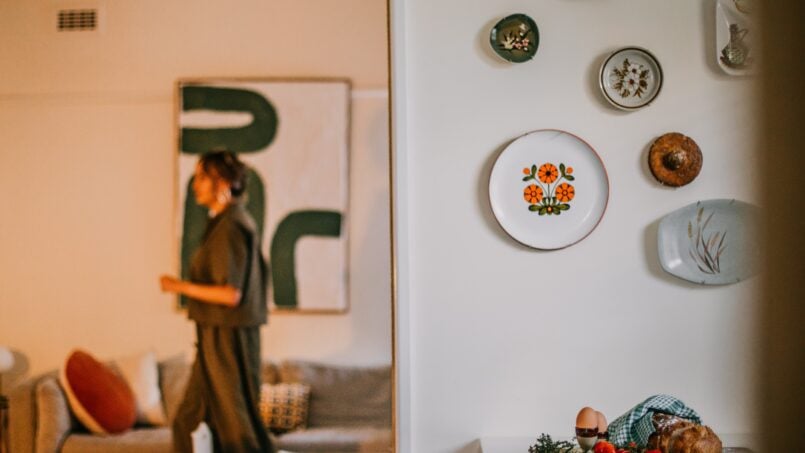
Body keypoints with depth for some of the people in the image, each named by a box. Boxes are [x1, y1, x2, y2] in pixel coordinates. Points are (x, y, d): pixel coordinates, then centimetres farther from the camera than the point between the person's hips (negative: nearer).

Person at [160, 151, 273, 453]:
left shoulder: (230, 227, -17)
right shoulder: (238, 221, 13)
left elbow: (230, 294, -23)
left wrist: (181, 287, -14)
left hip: (227, 338, -10)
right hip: (217, 338, 10)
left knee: (238, 423, 0)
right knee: (189, 420, 16)